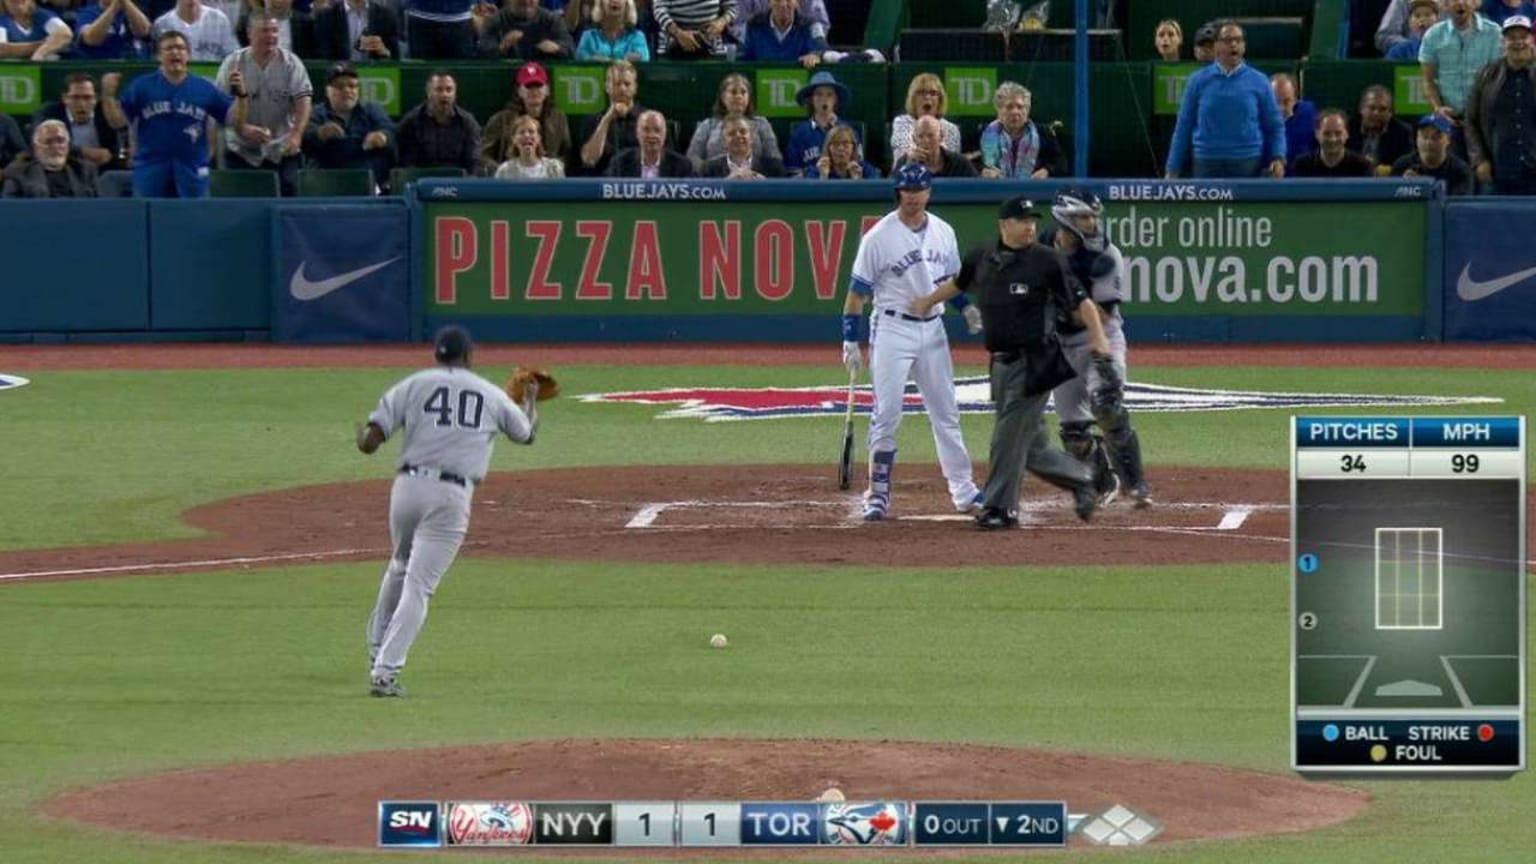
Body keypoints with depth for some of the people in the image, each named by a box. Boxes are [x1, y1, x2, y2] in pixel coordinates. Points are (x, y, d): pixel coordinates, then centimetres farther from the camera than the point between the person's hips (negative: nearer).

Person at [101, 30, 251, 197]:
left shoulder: (205, 89, 3)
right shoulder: (142, 87, 2)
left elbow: (235, 121, 3)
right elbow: (117, 121, 1)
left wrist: (240, 95, -14)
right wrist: (108, 95, -15)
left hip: (192, 173, 0)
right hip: (151, 173, 0)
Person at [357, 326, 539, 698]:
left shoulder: (414, 385, 7)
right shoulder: (492, 395, 11)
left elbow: (370, 441, 0)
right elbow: (526, 433, 31)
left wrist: (362, 437, 24)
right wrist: (530, 401, 51)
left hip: (408, 486, 2)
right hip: (452, 497, -2)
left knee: (400, 567, 28)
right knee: (418, 586, -4)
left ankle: (377, 649, 35)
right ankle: (385, 671, -14)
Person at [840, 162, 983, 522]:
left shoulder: (943, 232, 7)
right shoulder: (879, 237, -9)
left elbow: (952, 279, 20)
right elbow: (858, 291, -7)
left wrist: (967, 307, 1)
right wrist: (850, 341, -11)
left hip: (932, 330, 5)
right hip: (892, 328, -5)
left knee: (946, 412, 9)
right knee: (887, 415, -7)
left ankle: (963, 490, 16)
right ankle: (878, 494, -1)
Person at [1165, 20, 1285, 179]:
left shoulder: (1259, 82, 6)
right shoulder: (1198, 81, 6)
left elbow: (1274, 125, 8)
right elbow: (1184, 128, 8)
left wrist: (1278, 158, -8)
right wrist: (1173, 170, 5)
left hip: (1248, 165, 0)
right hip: (1207, 164, 0)